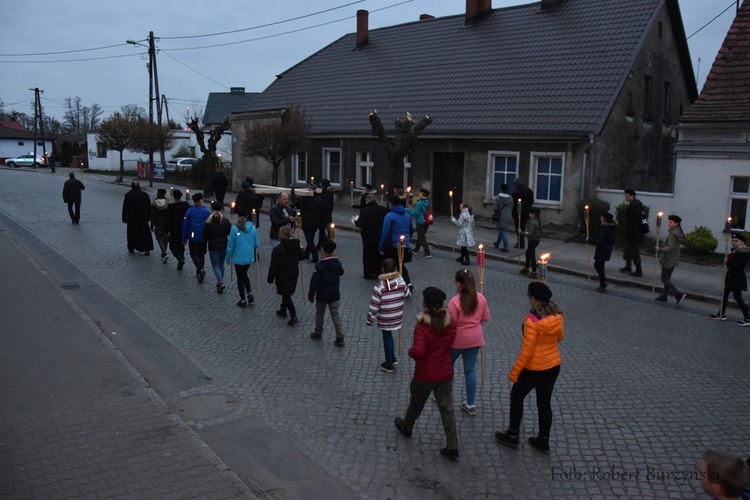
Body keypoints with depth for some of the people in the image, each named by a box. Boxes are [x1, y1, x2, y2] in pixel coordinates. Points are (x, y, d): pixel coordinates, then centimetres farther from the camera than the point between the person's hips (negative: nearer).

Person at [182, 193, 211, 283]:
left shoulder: (189, 211, -5)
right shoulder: (207, 211, -2)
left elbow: (185, 225, -3)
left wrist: (184, 239, 5)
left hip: (193, 237, -2)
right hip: (203, 237, 2)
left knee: (194, 255, 4)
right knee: (201, 254, 14)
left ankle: (200, 270, -18)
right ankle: (199, 272, 20)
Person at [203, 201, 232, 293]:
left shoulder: (208, 223, -10)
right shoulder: (226, 221, -6)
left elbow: (205, 237, -5)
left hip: (213, 247, -3)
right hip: (224, 247, 3)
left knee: (215, 266, 4)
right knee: (221, 264, 19)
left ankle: (221, 282, -15)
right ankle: (220, 282, 28)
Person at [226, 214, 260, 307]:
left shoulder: (235, 229, -16)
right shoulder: (253, 228, -6)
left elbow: (230, 246, -11)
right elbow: (256, 244, 1)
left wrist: (228, 258, 2)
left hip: (239, 258, -4)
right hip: (250, 258, 4)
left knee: (240, 278, 12)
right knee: (244, 275, 27)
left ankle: (243, 301, 20)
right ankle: (250, 294, 14)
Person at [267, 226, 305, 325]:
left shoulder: (278, 249, -21)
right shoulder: (296, 246, -4)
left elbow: (274, 265, -17)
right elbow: (302, 257, 12)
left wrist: (270, 278, -7)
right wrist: (301, 249, 32)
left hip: (283, 276, -6)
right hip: (294, 273, 6)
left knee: (286, 295, 2)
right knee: (287, 293, 24)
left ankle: (293, 317, -3)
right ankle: (283, 310, 41)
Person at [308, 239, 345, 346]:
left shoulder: (319, 265, -20)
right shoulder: (337, 262, -5)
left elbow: (314, 282, -17)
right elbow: (341, 273, 17)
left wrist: (311, 295, -5)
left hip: (322, 295, -3)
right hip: (334, 295, 4)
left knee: (319, 314, 17)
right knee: (335, 316, 7)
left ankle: (318, 334, 33)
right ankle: (340, 338, 2)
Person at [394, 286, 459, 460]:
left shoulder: (422, 327, -25)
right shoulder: (451, 323, -8)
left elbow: (418, 352, -32)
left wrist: (410, 351, -12)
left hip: (424, 375, -3)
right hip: (446, 373, 4)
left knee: (416, 404, 22)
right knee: (447, 409, 11)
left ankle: (406, 427, 49)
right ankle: (453, 447, 15)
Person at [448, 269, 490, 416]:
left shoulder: (454, 302, -23)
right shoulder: (481, 298, -6)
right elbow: (486, 318, 6)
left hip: (457, 339, -4)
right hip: (475, 338, 5)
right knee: (470, 370, 12)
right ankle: (470, 404, 20)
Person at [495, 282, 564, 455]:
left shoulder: (532, 321, -26)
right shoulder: (557, 316, -5)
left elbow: (527, 350, -22)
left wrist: (514, 372, -13)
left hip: (534, 368, -6)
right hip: (553, 366, 6)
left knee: (517, 397, 16)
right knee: (544, 402, 18)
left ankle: (512, 435, 27)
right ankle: (543, 441, 29)